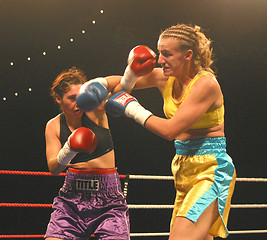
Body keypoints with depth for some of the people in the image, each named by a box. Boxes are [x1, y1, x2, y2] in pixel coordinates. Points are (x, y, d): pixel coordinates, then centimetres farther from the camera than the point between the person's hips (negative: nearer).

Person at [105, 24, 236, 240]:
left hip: (211, 171, -8)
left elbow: (170, 129, -21)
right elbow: (123, 87, 19)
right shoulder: (164, 78, 5)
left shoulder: (206, 84, -17)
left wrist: (133, 108, -10)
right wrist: (132, 71, -3)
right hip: (184, 169, 8)